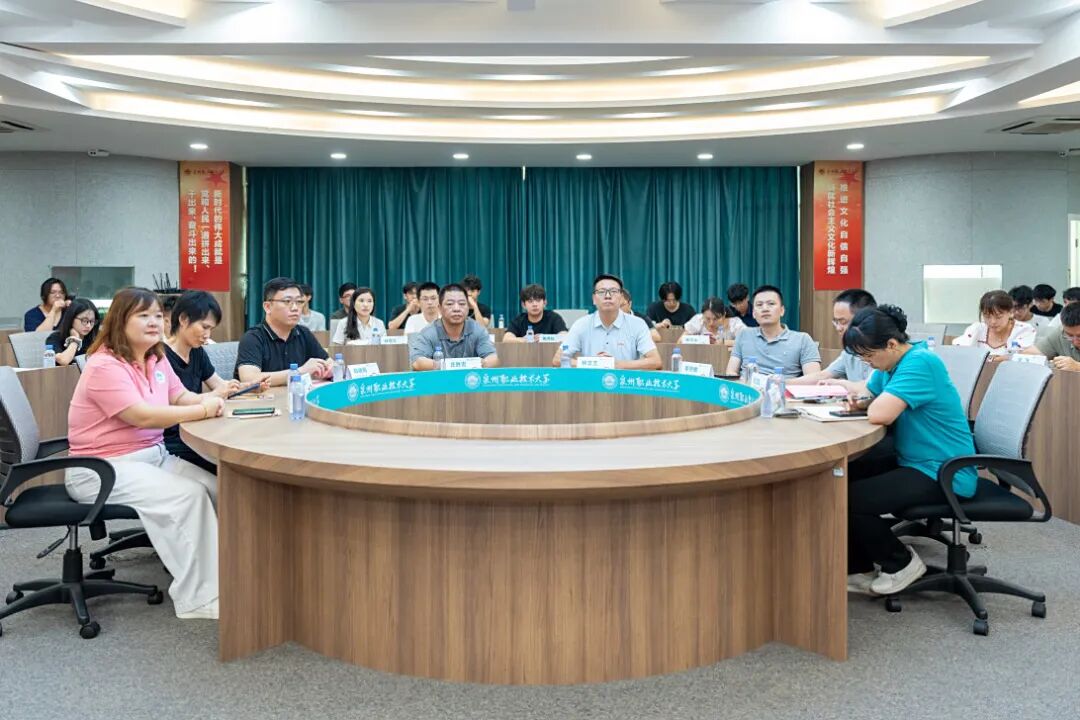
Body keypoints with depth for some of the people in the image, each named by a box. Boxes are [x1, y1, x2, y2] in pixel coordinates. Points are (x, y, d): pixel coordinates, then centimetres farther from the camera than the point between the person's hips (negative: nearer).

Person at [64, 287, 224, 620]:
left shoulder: (157, 360, 10)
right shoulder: (105, 367, -19)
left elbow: (181, 398, 8)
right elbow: (144, 417, -27)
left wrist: (214, 396, -14)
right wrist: (204, 410, -25)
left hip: (153, 456, 9)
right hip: (102, 469, -9)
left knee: (217, 488, -9)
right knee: (186, 495, -27)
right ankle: (200, 597, -21)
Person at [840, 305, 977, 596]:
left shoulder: (920, 363, -22)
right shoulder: (894, 361, 8)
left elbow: (880, 414, -33)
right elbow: (873, 400, 21)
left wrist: (872, 405, -9)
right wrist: (859, 402, -3)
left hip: (942, 474, -10)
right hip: (913, 462, 10)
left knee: (850, 498, -22)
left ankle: (901, 563, 4)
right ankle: (858, 569, 12)